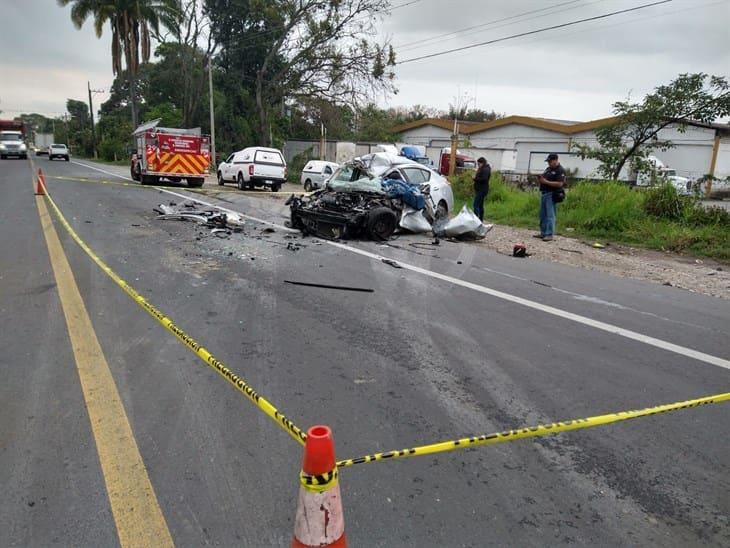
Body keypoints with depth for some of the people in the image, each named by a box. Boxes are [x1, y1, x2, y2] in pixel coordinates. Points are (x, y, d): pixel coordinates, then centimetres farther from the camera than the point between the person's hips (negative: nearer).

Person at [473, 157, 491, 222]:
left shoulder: (486, 170, -13)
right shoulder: (482, 169, 20)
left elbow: (484, 179, -24)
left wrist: (475, 178, -14)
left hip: (482, 190, -11)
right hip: (480, 190, 11)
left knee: (476, 205, -15)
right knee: (480, 205, 13)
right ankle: (481, 220, 18)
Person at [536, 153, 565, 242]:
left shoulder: (560, 170, -10)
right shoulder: (548, 169, 18)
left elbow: (559, 184, -19)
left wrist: (546, 182, -19)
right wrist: (541, 179, 1)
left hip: (551, 195, -9)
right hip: (543, 193, 9)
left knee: (550, 215, -10)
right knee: (543, 215, 10)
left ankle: (549, 235, -10)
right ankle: (543, 233, 17)